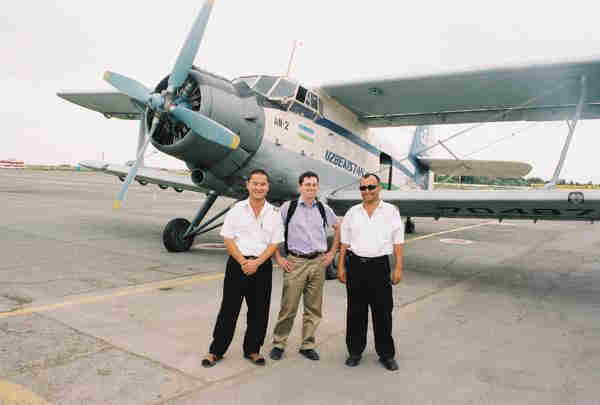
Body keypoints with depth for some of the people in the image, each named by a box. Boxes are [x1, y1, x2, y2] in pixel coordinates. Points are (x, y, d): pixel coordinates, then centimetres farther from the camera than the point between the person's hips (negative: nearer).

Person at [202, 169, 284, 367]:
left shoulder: (274, 214, 4)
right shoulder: (237, 210, 1)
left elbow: (275, 243, 1)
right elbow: (228, 239, -2)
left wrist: (257, 262, -12)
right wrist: (243, 262, -13)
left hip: (262, 266, 2)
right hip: (238, 263, -1)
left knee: (259, 311, 9)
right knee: (229, 308, 3)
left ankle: (252, 349, 27)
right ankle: (216, 351, 17)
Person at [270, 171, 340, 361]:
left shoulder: (324, 209, 7)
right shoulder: (288, 207, -1)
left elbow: (338, 228, 21)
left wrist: (332, 252, 13)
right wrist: (278, 258, -1)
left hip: (318, 262, 3)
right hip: (295, 262, -3)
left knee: (313, 308, 9)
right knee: (288, 307, 0)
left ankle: (307, 345, 23)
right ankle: (278, 344, 16)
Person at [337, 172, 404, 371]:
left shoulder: (391, 211, 3)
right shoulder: (352, 213, 9)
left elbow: (398, 242, 1)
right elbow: (344, 242, 10)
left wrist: (398, 267, -4)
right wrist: (341, 266, 6)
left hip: (379, 266, -2)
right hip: (356, 265, 2)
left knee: (383, 312, 5)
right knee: (355, 311, 9)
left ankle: (386, 354, 21)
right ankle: (355, 351, 24)